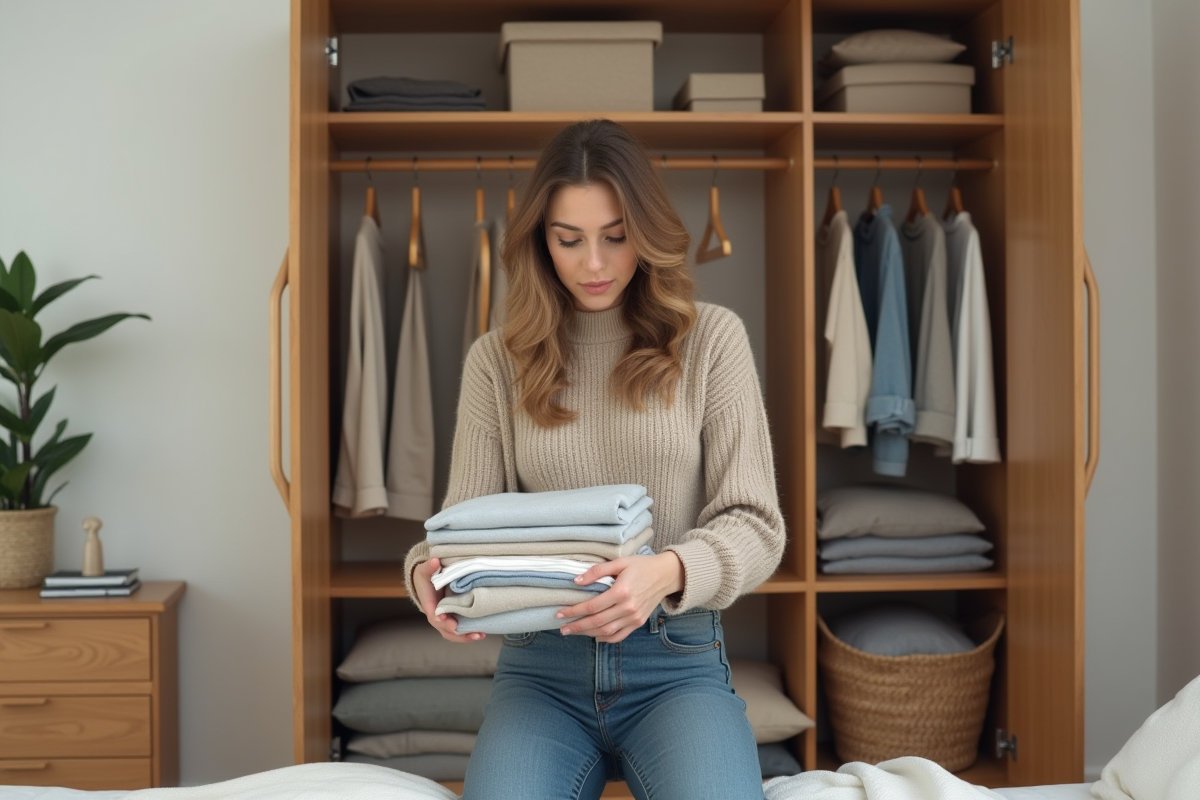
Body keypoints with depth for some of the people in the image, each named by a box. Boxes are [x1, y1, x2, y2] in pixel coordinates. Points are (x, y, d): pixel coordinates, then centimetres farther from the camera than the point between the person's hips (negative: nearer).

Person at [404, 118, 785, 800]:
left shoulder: (711, 338, 2)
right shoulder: (496, 360, 7)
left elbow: (756, 524, -2)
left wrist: (668, 571, -24)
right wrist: (428, 571, -19)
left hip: (677, 662, 0)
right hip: (540, 667, 1)